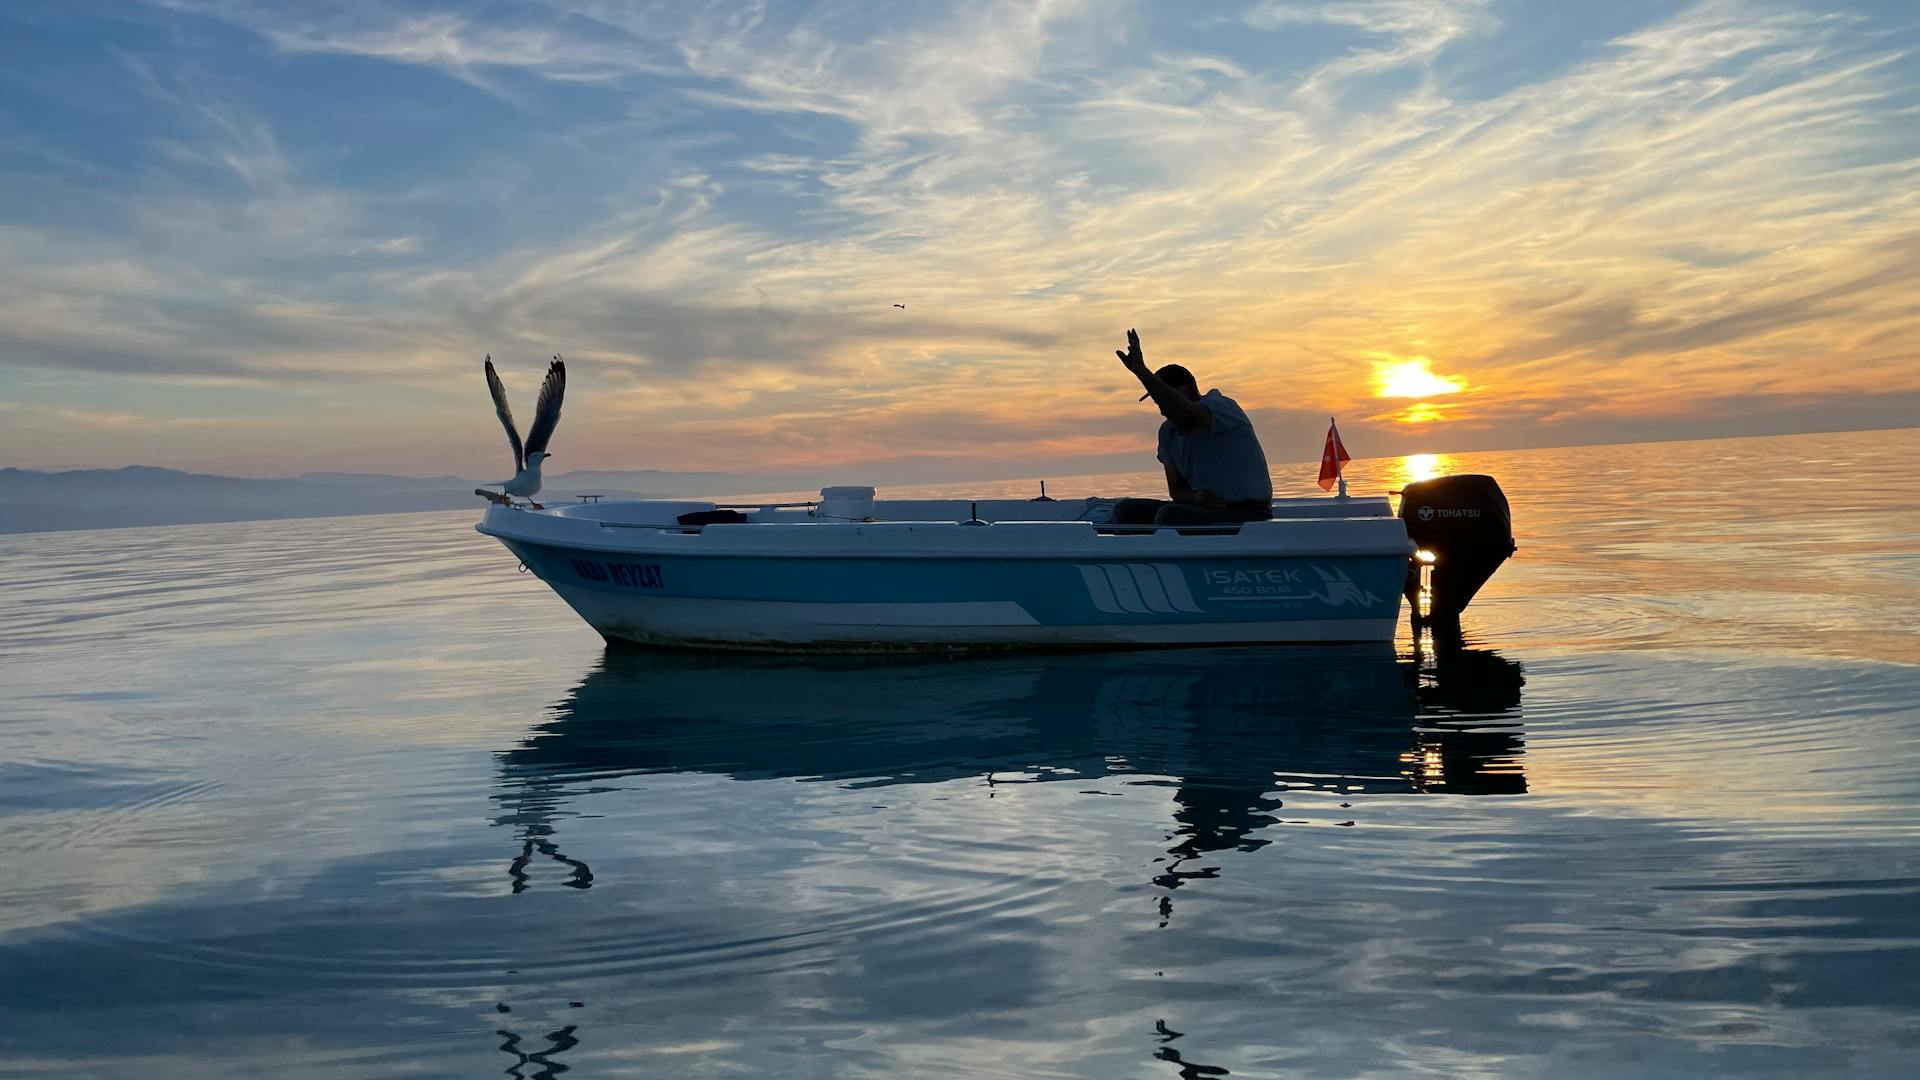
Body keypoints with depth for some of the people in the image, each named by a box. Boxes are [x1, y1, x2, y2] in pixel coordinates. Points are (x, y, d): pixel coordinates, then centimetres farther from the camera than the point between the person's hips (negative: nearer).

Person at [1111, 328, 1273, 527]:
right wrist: (1195, 498, -13)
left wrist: (1141, 371, -44)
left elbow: (1185, 414, -37)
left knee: (1168, 516, -31)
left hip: (1247, 517, -8)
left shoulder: (1222, 407, -13)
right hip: (1206, 510, 8)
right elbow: (1176, 488, 12)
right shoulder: (1168, 432, 11)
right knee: (1127, 511, -4)